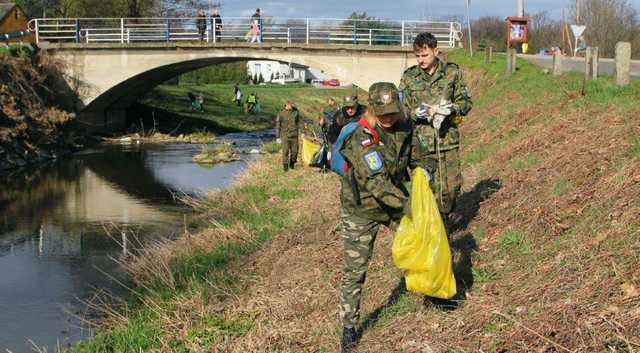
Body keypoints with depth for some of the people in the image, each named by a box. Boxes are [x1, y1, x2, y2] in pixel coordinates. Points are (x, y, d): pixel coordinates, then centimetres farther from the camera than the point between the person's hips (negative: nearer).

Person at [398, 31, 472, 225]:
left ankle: (444, 220, 30)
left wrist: (452, 108, -15)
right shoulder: (409, 77, 2)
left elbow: (466, 101, 6)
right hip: (421, 141, -1)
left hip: (448, 139, 1)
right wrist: (415, 113, -16)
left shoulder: (452, 72, 3)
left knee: (452, 185, 5)